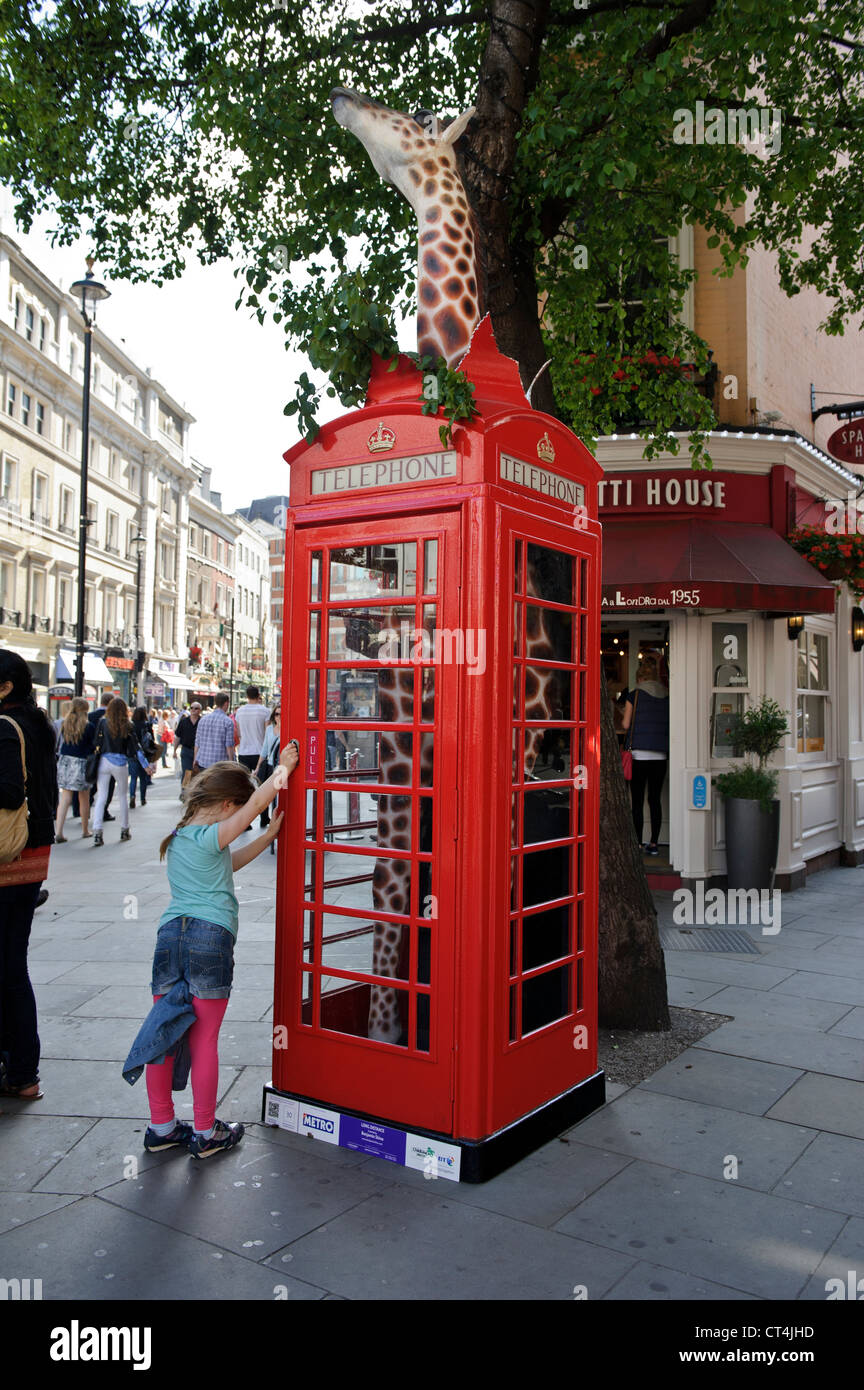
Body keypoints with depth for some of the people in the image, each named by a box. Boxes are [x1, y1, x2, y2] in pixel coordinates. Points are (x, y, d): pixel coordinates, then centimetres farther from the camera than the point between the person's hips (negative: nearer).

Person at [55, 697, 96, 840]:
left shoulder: (64, 724, 3)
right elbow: (94, 746, -3)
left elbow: (61, 744, 11)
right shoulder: (89, 727, -9)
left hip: (64, 761, 3)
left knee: (65, 797, 5)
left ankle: (58, 833, -4)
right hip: (81, 762, -3)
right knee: (84, 798, 11)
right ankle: (85, 831, 23)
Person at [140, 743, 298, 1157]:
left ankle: (161, 1127, 24)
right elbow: (259, 800, -8)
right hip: (210, 936, -7)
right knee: (204, 1041, 3)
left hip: (170, 934, 7)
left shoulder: (176, 838, 18)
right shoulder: (212, 836, -7)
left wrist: (269, 835, 28)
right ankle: (205, 1133, 15)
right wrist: (283, 768, 7)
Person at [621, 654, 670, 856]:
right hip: (660, 755, 3)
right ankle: (654, 843, 10)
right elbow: (670, 724, 8)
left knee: (637, 800, 0)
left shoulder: (634, 695, -3)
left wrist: (623, 721, 18)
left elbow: (625, 724, -3)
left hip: (639, 754, -3)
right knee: (655, 799, 10)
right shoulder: (667, 697, 6)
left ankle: (638, 843, 0)